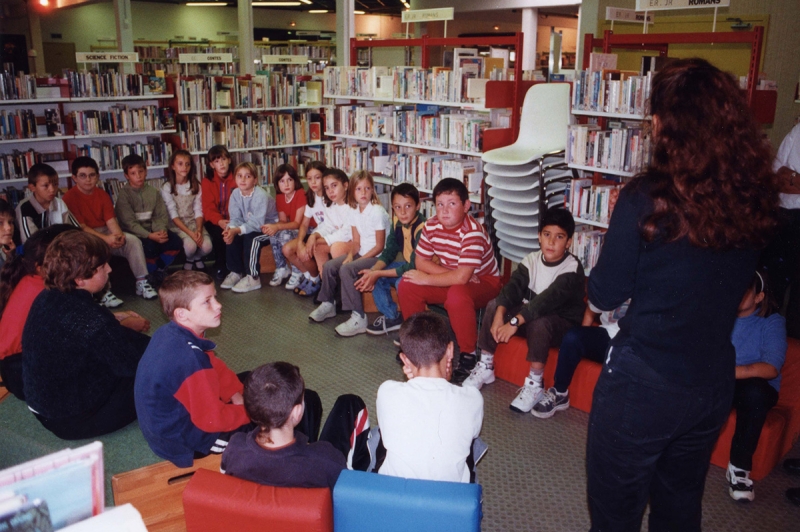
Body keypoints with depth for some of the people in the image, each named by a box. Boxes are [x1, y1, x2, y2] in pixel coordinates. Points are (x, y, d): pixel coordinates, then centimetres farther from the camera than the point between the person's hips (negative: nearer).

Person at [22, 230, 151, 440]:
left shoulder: (47, 298, -6)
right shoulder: (91, 319, -33)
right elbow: (132, 362, -23)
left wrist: (116, 321, 4)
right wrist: (128, 328, -5)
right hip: (75, 421, -9)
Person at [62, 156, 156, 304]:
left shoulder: (102, 194, 8)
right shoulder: (70, 197, -8)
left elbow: (111, 220, -1)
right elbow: (81, 227, -15)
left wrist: (119, 235, -23)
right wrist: (105, 238, -28)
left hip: (106, 233, 5)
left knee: (134, 241, -19)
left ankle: (141, 282, -15)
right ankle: (103, 292, -32)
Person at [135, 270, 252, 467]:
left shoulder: (168, 333, -6)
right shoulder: (191, 359, -35)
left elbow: (216, 368, 6)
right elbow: (212, 419, -27)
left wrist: (237, 396, -4)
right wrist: (248, 412, -13)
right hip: (183, 441, -9)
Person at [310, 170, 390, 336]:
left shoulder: (377, 211, -18)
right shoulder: (354, 211, 5)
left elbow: (379, 246, -16)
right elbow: (356, 241, 7)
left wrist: (360, 259, -18)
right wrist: (350, 255, -11)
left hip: (377, 256, -8)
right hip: (361, 253, 8)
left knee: (346, 270, -27)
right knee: (329, 266, -2)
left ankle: (358, 318, -23)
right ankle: (328, 305, 19)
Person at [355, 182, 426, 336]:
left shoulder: (422, 228, -29)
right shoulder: (398, 223, -5)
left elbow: (414, 267, -29)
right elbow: (389, 252, 1)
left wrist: (378, 274, -26)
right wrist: (373, 272, -19)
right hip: (407, 264, 8)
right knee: (374, 275, -3)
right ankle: (392, 317, 10)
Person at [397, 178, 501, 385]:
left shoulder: (473, 232, -30)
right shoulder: (431, 226, -9)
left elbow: (461, 277, -36)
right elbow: (421, 261, -3)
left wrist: (426, 279, -24)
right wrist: (452, 273, -17)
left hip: (484, 282, -7)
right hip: (452, 279, 7)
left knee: (457, 295, -38)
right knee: (407, 286, -9)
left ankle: (469, 356, -19)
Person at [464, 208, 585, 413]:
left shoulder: (572, 268, -21)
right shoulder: (532, 259, -3)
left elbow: (548, 299, -33)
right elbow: (513, 287, -14)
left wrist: (515, 322, -41)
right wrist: (499, 315, -32)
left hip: (562, 324, -6)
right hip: (531, 313, 6)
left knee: (538, 322, -37)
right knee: (494, 305, -13)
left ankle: (535, 385, -24)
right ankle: (486, 367, -3)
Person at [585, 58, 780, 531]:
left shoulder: (649, 197, -21)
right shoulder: (756, 200, -5)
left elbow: (605, 295, -12)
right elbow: (739, 284, 9)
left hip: (642, 385, -5)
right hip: (713, 385, 6)